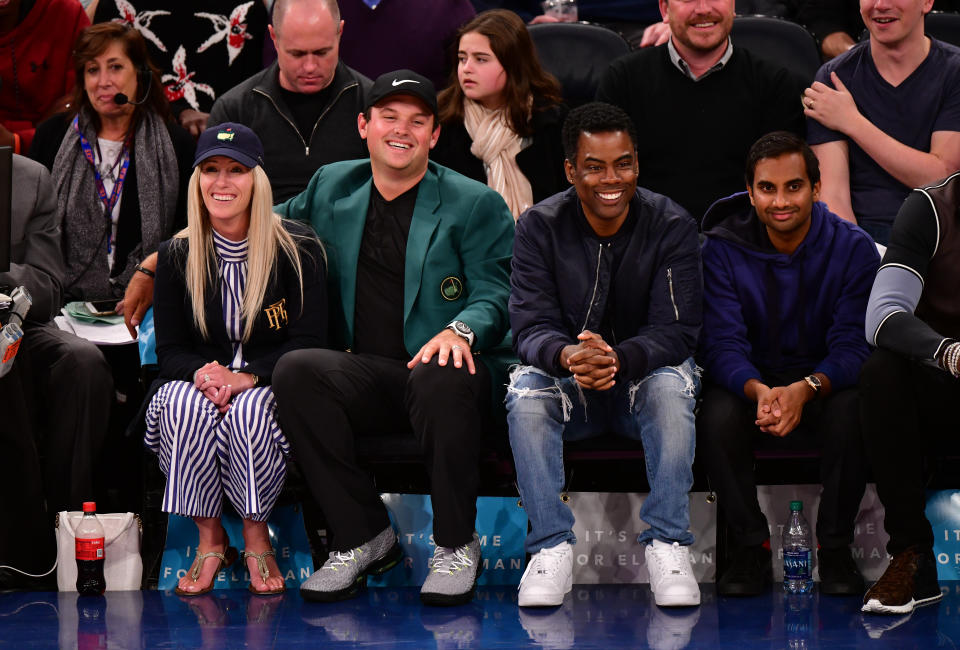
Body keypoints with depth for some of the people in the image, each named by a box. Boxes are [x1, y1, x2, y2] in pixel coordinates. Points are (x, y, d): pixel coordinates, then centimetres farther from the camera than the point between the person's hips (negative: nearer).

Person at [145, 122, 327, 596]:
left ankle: (256, 538, -15)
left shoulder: (298, 249, -4)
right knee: (187, 404, -34)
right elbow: (169, 350, 3)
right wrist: (201, 373, -22)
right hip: (200, 382, 2)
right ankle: (209, 537, -18)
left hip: (270, 387, -2)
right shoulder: (176, 256, 4)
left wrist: (248, 377, -25)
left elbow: (308, 343, -8)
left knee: (249, 411, -37)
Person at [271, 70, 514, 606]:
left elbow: (495, 295, -1)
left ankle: (456, 546, -19)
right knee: (295, 371, -29)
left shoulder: (476, 204, 7)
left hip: (445, 366, -3)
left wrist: (460, 330, -24)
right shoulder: (331, 187, 18)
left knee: (441, 379, -40)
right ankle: (364, 538, -18)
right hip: (365, 375, 3)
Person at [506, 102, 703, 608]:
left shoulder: (671, 225, -9)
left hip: (642, 375, -1)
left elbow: (676, 331, -17)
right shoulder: (540, 227, -7)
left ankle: (667, 544, -29)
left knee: (671, 386, -34)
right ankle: (551, 546, -27)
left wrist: (620, 359, -39)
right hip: (567, 382, 1)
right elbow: (531, 325, -14)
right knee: (525, 391, -31)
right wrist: (566, 355, -40)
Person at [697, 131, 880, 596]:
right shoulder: (722, 249, -7)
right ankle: (750, 549, -15)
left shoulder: (853, 248, -8)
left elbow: (853, 347, -15)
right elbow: (723, 344, -14)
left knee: (853, 409, -34)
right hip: (751, 380, 1)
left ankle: (835, 549, -17)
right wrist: (759, 391, -37)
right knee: (717, 414, -32)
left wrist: (807, 389, -37)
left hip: (824, 384, 0)